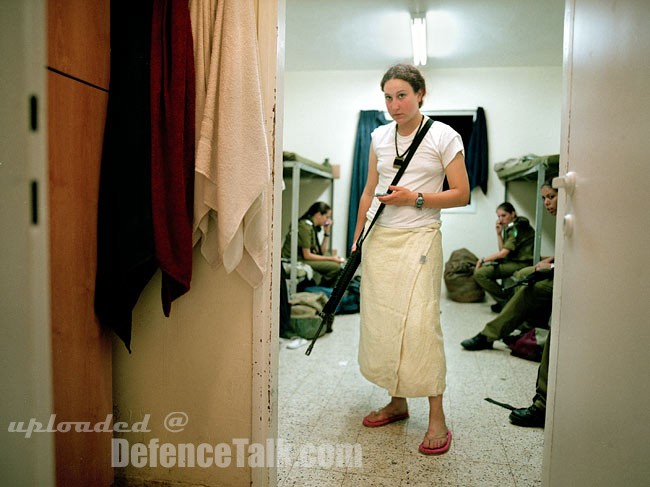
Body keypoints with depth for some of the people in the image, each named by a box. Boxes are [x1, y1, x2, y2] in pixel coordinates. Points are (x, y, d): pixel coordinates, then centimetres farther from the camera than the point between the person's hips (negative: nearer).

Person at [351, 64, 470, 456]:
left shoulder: (444, 136, -1)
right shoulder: (379, 136, 12)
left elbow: (462, 195, -3)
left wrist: (416, 198, -14)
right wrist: (357, 241, 15)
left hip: (419, 239, -5)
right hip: (379, 239, 5)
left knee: (420, 323, -11)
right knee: (380, 320, 5)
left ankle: (438, 418, 4)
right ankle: (397, 403, 22)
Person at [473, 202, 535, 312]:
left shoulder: (518, 228, -12)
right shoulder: (510, 227, 18)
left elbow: (504, 253, -17)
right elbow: (503, 250, 13)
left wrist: (483, 259, -9)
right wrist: (499, 233, 5)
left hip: (521, 264, -10)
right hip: (514, 262, 10)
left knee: (479, 273, -18)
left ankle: (506, 301, -7)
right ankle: (504, 300, 8)